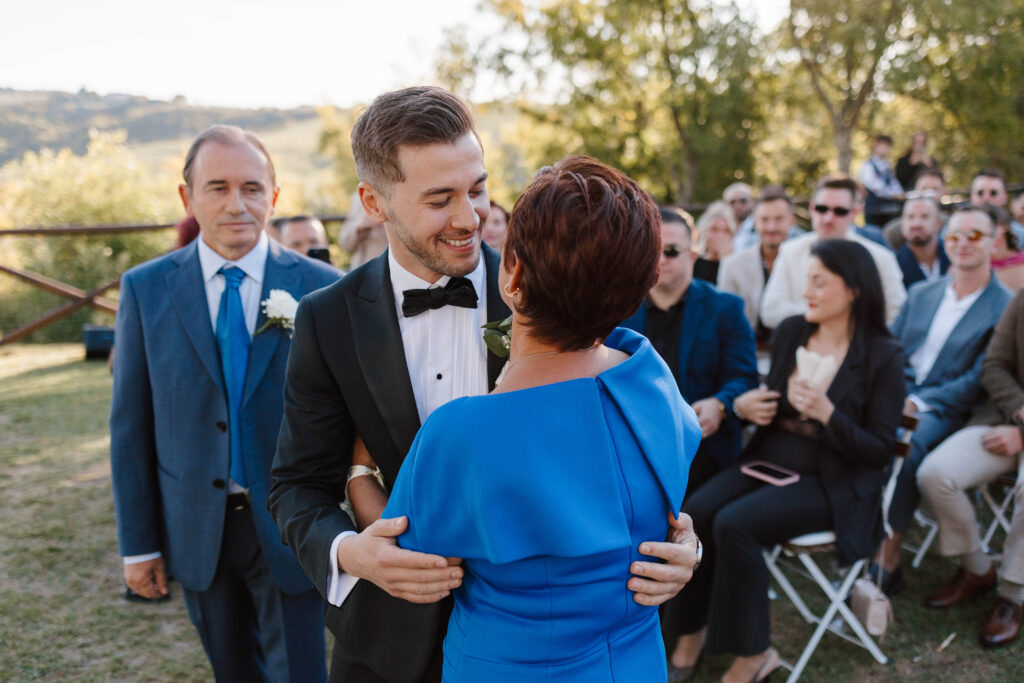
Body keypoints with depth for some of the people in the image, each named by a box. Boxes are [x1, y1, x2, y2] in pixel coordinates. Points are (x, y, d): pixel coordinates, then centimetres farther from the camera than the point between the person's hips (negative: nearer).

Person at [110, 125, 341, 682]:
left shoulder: (320, 287, -7)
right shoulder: (145, 289, -3)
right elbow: (131, 423, 0)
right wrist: (137, 542, 1)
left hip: (287, 529, -2)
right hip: (196, 530, 2)